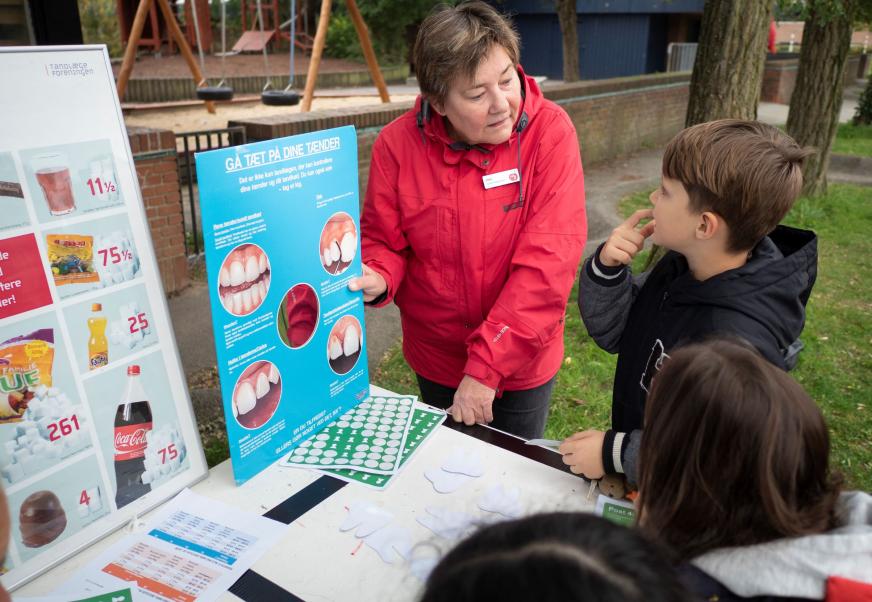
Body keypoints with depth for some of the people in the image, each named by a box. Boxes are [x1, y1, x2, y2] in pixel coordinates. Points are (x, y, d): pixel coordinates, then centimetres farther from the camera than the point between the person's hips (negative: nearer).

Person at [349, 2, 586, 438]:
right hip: (436, 358, 2)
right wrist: (377, 278, -27)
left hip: (522, 361, -2)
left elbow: (548, 259, -24)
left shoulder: (549, 132, -19)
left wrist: (486, 366, -26)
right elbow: (384, 243, -3)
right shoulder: (399, 143, -14)